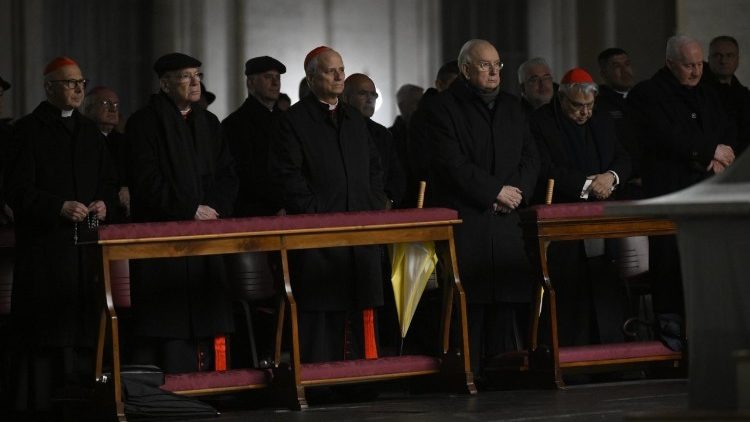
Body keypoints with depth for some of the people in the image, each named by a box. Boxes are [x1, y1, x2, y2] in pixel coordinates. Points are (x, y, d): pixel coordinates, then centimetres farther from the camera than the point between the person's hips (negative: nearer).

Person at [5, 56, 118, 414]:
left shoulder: (89, 132, 17)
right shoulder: (28, 130, -2)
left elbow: (109, 181, 22)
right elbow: (17, 190, -8)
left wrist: (104, 202, 0)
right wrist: (60, 207, -19)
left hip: (85, 244, 6)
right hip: (44, 246, -6)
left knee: (84, 327, 4)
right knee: (43, 332, -7)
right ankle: (37, 405, -4)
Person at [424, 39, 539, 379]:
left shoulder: (512, 108, 18)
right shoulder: (445, 108, -3)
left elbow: (530, 157, 15)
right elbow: (452, 163, -11)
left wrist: (516, 191, -4)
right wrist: (495, 192, -12)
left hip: (506, 218, 6)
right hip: (464, 219, -6)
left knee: (508, 294, 1)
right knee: (470, 299, -8)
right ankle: (467, 372, -6)